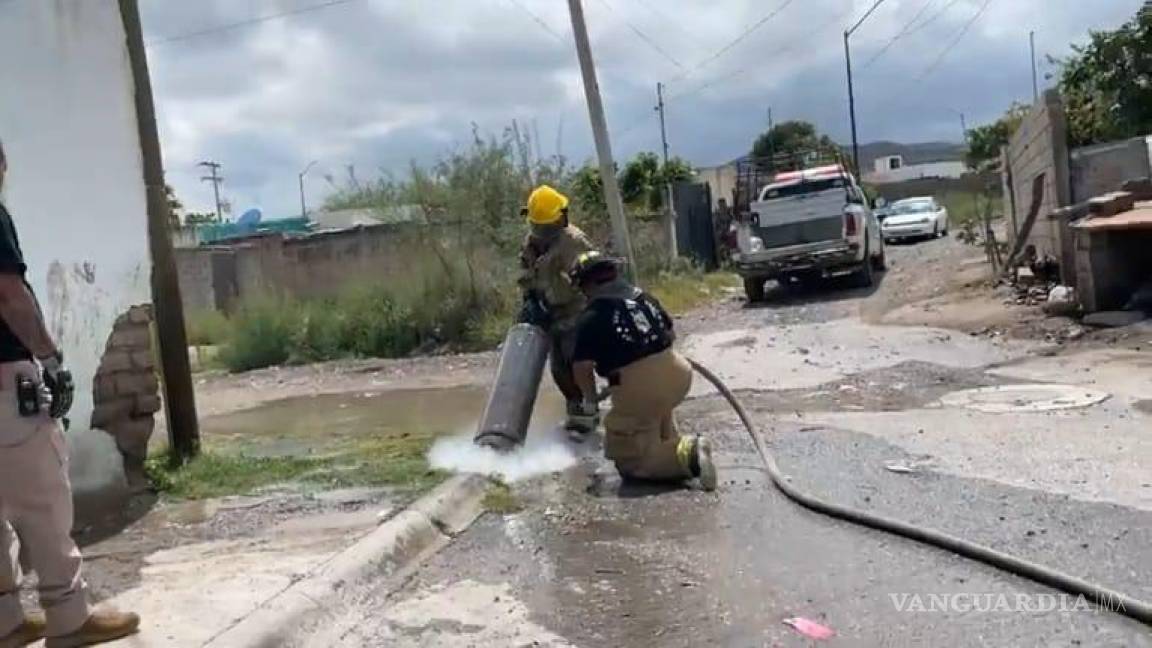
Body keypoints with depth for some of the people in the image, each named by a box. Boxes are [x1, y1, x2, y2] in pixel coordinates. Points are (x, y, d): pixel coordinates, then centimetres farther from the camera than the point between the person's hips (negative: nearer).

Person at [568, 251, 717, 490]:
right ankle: (672, 443, 27)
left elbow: (582, 367, -12)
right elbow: (670, 334, 23)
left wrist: (589, 403, 4)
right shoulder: (644, 296, 13)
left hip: (639, 389, -7)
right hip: (678, 373, 7)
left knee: (630, 462, 9)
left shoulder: (591, 317, -6)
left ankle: (687, 456, -13)